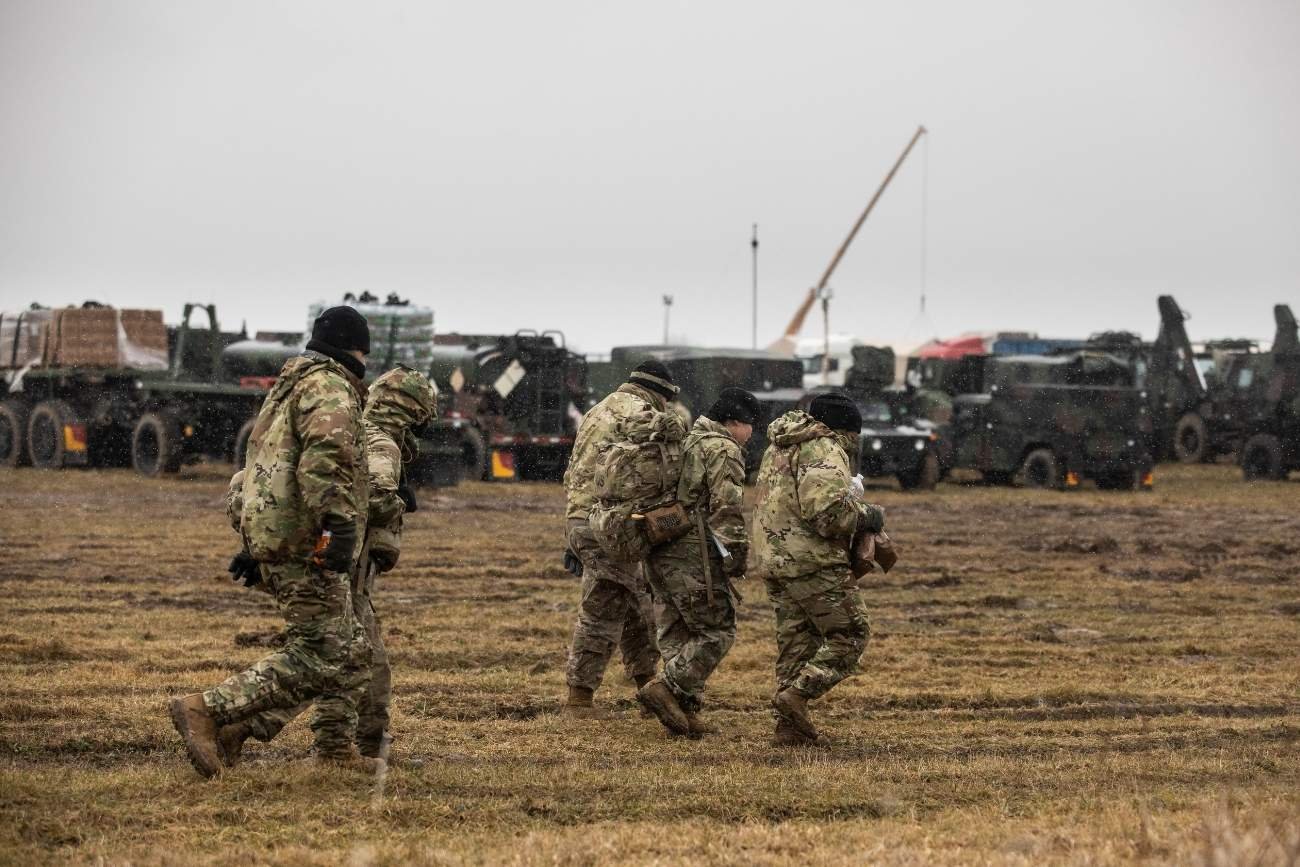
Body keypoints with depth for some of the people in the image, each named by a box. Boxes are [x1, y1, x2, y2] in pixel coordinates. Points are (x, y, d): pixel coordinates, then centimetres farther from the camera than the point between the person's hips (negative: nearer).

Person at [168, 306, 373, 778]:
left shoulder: (289, 386, 23)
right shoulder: (330, 388, -10)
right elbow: (325, 457, -26)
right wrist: (339, 525, -31)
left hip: (270, 536, 10)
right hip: (305, 544, -10)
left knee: (349, 650, 18)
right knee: (317, 659, -11)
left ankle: (335, 746, 20)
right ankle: (205, 708, -15)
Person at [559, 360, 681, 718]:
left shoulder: (596, 412, 21)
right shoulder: (642, 415, -8)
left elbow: (573, 475, 23)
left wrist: (572, 538, 25)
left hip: (579, 523, 9)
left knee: (638, 608, 19)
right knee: (601, 614, -5)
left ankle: (648, 686, 25)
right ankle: (579, 699, -4)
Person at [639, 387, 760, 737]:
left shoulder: (688, 441, 22)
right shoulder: (724, 449, -7)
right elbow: (726, 507, -16)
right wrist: (736, 554, -12)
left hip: (660, 551, 10)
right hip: (694, 552, -10)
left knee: (678, 633, 11)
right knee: (717, 632, -6)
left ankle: (685, 709, 10)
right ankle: (666, 688, -15)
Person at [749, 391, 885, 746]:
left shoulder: (779, 448, 19)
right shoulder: (824, 451, -11)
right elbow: (829, 511, -23)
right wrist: (869, 516, -6)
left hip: (772, 559, 9)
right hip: (813, 561, -9)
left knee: (795, 643, 13)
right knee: (849, 636, -1)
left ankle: (791, 725, 9)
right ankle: (798, 693, -16)